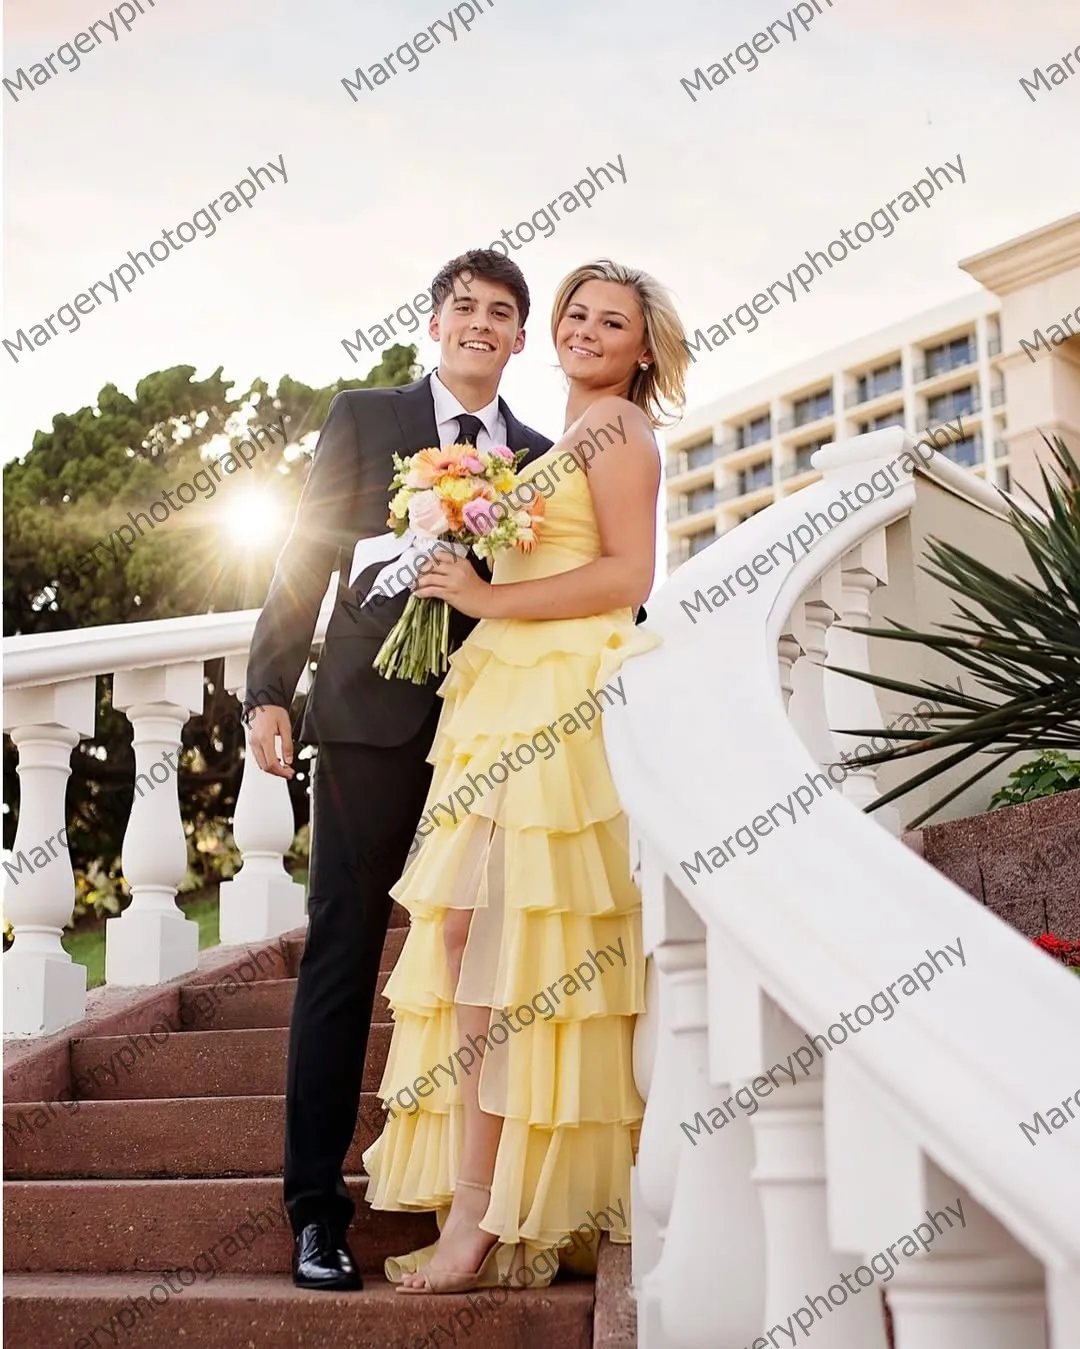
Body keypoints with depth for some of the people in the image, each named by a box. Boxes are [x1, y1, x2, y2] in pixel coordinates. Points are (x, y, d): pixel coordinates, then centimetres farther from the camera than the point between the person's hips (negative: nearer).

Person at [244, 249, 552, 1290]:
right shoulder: (364, 418, 9)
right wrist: (269, 691, -6)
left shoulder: (543, 458, 15)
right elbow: (306, 555, 3)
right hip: (372, 717, -2)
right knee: (342, 953, -2)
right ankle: (316, 1208, 3)